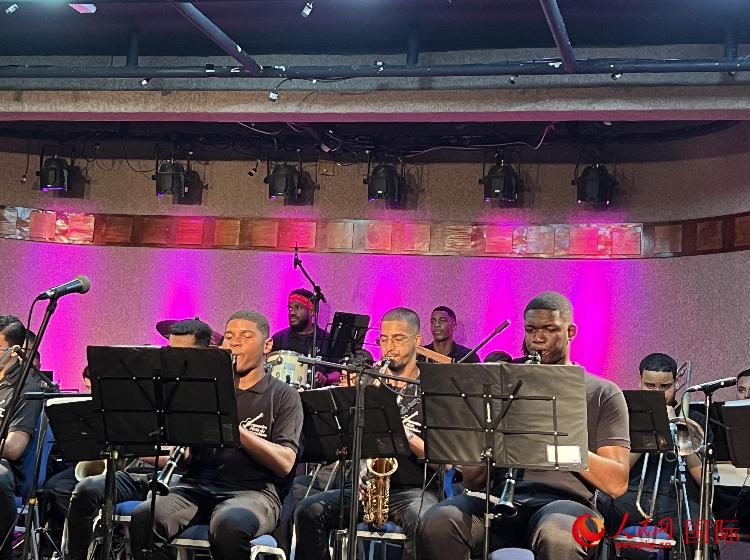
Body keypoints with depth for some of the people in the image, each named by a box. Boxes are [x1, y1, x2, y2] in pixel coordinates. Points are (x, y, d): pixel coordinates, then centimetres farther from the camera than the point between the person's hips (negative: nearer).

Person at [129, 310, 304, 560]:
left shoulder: (283, 396, 8)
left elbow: (285, 463, -7)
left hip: (253, 490, -4)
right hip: (199, 485, 4)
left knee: (228, 525, -38)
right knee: (143, 518, -26)